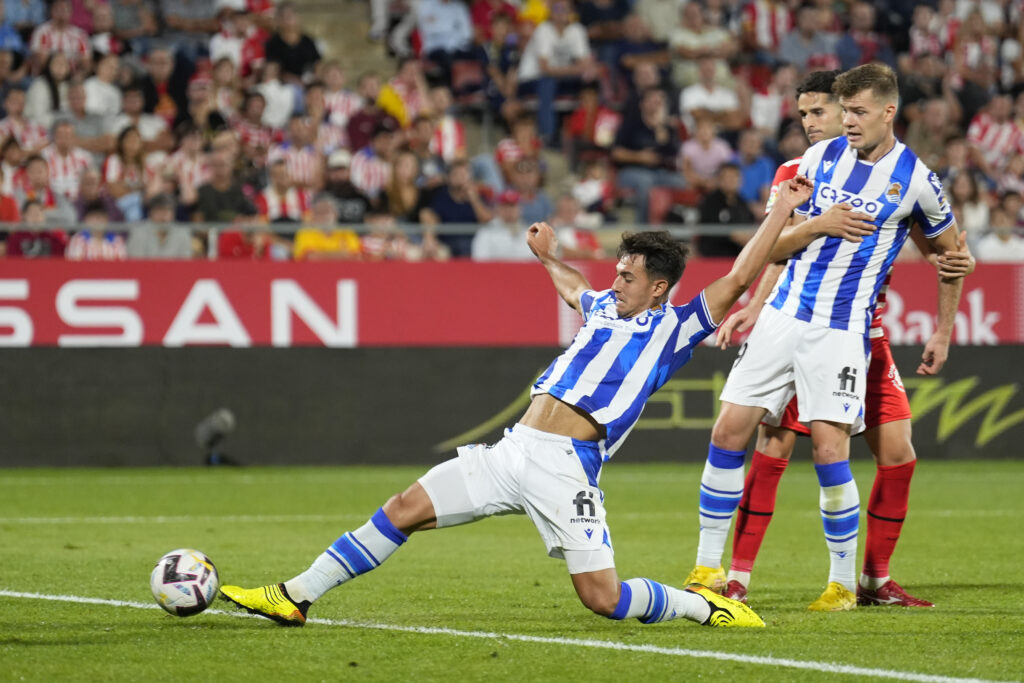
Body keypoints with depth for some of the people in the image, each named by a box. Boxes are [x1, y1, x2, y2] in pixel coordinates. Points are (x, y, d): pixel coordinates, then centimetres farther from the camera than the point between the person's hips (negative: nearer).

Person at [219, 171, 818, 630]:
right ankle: (297, 596, 3)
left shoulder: (673, 329, 2)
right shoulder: (604, 309, 21)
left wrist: (782, 211, -3)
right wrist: (548, 257, 58)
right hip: (515, 446, 6)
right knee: (405, 509, -1)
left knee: (603, 597, -15)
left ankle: (702, 605, 12)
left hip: (566, 466, -6)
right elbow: (575, 287, 46)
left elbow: (738, 280, -4)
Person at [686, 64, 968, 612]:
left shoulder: (916, 180, -4)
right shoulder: (821, 158, 6)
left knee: (829, 449, -14)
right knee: (729, 431, -2)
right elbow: (776, 247, 9)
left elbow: (950, 251, 11)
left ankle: (845, 580, 3)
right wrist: (817, 224, -11)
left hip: (844, 330, -4)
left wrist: (943, 332, 13)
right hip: (783, 315, 4)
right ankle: (709, 568, 8)